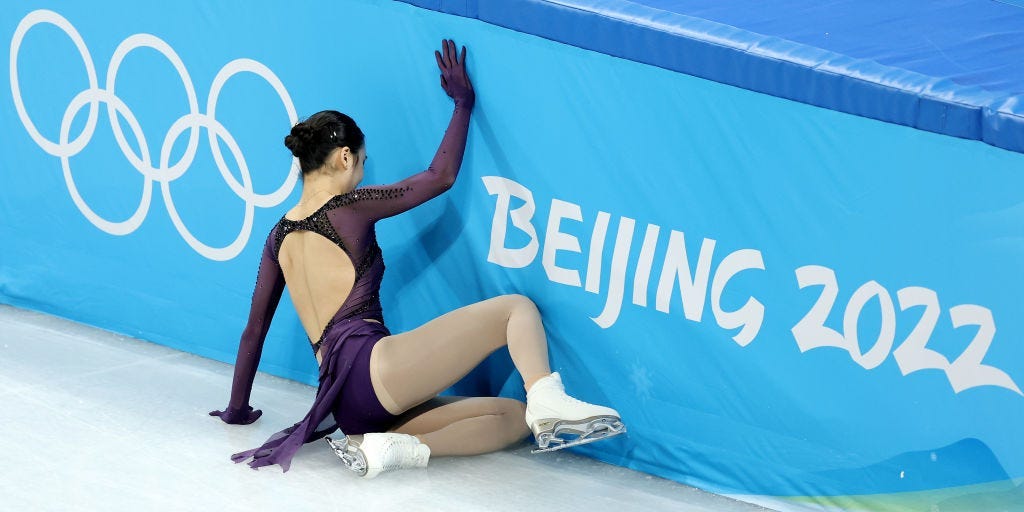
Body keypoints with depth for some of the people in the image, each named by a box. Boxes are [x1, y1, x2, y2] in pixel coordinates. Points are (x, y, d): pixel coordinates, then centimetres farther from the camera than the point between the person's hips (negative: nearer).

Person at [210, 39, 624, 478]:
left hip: (350, 411, 7)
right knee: (516, 308, -2)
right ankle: (549, 403, -33)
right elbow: (441, 176, 9)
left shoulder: (280, 237, 23)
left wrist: (237, 409, 38)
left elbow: (254, 329, 27)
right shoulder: (350, 208, 3)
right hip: (372, 364, -7)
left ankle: (392, 447, -16)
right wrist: (463, 101, 21)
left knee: (514, 416, 7)